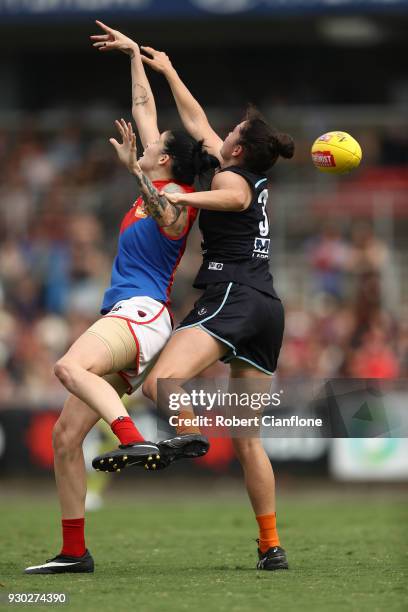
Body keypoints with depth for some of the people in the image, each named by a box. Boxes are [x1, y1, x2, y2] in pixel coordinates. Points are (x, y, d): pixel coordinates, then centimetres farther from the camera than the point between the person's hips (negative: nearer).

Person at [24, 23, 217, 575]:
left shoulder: (173, 192, -2)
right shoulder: (160, 186, 21)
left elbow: (170, 222, -26)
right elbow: (144, 109, 31)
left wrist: (134, 170, -32)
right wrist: (134, 54, 39)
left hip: (141, 313, -9)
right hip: (124, 319, 9)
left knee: (71, 366, -39)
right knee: (66, 435, 2)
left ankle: (135, 441, -51)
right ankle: (74, 552, 3)